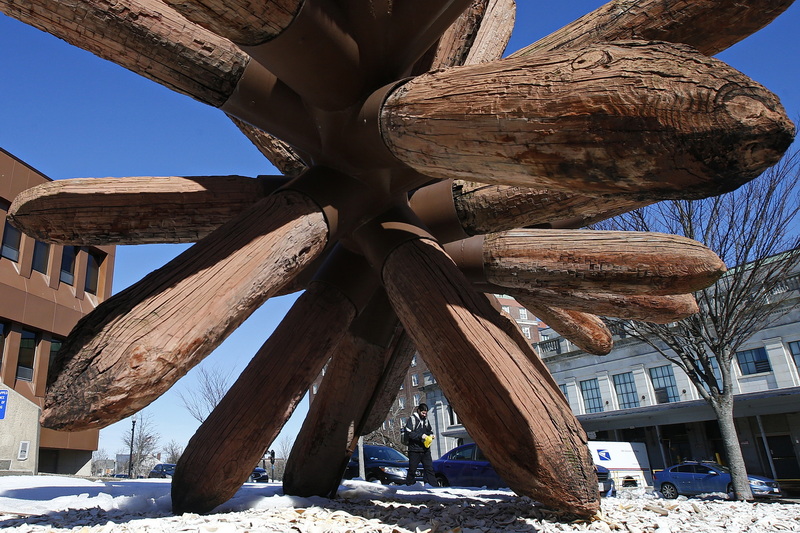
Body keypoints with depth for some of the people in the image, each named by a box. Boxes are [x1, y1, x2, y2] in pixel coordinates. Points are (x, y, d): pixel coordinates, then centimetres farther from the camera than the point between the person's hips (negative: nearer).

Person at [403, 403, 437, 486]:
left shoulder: (426, 419, 16)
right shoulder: (412, 419, -5)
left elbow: (430, 430, 29)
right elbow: (408, 432, -16)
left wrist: (431, 435, 5)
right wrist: (421, 436, -19)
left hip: (425, 449, 6)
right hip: (415, 450, -6)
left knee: (429, 468, 2)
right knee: (412, 470, 2)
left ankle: (434, 486, 1)